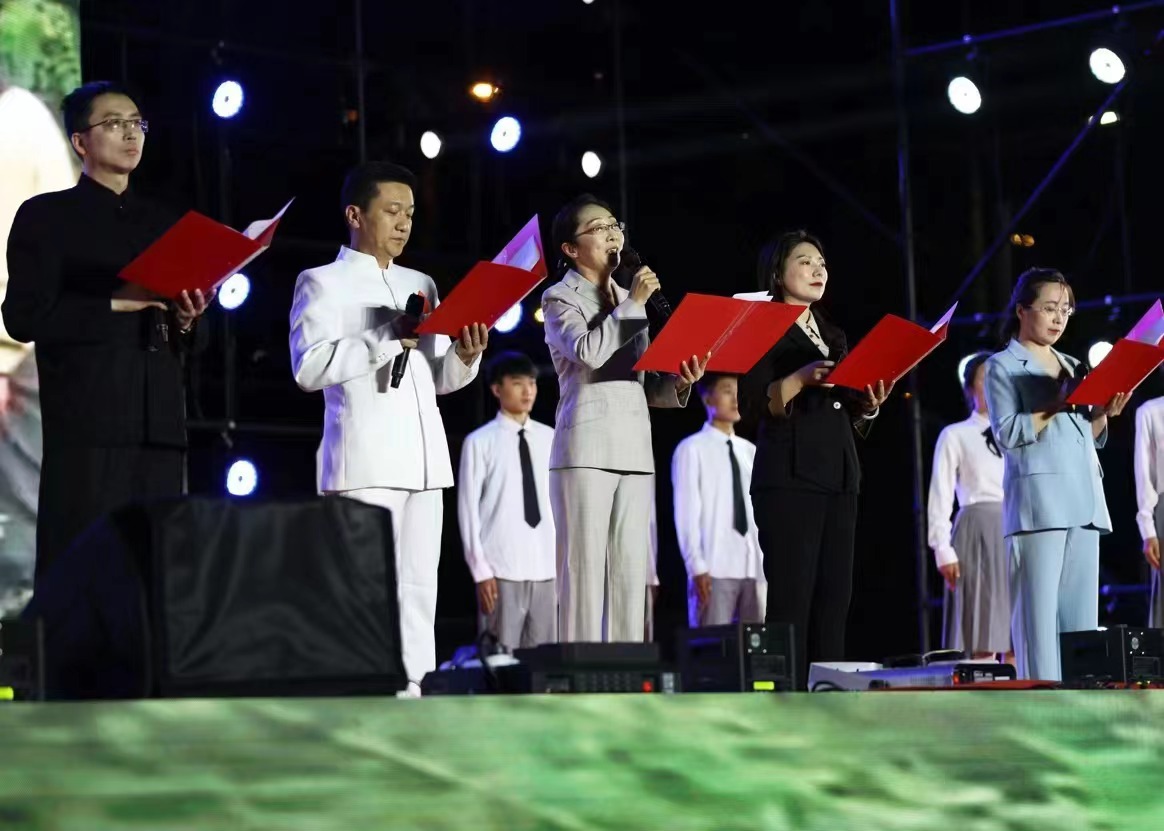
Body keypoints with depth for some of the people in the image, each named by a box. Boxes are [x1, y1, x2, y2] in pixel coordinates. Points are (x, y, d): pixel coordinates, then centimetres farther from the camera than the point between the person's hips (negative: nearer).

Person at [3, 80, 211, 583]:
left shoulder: (164, 224, 22)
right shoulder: (46, 217, 6)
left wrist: (185, 320, 1)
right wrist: (116, 304, -11)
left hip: (161, 421, 5)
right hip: (87, 421, -5)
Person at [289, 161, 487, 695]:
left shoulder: (421, 285, 21)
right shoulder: (323, 283, 2)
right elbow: (309, 367, -12)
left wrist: (466, 355, -2)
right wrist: (388, 337, -16)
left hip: (424, 460, 6)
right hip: (364, 462, -6)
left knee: (417, 587, 3)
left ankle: (411, 695, 5)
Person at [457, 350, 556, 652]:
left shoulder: (550, 439, 10)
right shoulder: (480, 442, -3)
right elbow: (468, 508, -2)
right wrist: (480, 570, -6)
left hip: (546, 568, 4)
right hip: (501, 570, -4)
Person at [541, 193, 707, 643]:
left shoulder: (628, 301, 22)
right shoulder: (560, 298, 4)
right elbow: (589, 351, -18)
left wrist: (679, 383, 0)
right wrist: (635, 302, -9)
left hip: (635, 448, 6)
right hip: (586, 447, -6)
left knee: (630, 574, 3)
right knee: (585, 571, -10)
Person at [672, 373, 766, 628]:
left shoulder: (751, 451, 17)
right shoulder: (692, 449, 0)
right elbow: (687, 512, -5)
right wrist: (696, 566, -12)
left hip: (754, 565, 5)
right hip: (714, 567, -5)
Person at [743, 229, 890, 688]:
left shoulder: (833, 336, 23)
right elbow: (763, 401, -10)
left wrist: (870, 404, 2)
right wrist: (802, 377, -25)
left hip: (839, 475, 7)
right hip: (789, 475, -7)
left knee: (833, 596, 2)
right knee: (792, 595, -12)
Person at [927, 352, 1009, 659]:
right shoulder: (955, 435, 7)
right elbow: (940, 498, 1)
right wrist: (943, 550, -9)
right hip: (978, 532, -4)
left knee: (1015, 638, -4)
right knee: (982, 642, -10)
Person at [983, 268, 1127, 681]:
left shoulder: (1071, 366, 23)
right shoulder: (1003, 366, 4)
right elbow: (1007, 434, -8)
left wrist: (1103, 413, 4)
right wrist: (1058, 406, -15)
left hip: (1084, 500, 7)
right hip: (1037, 500, -7)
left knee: (1081, 616, 2)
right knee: (1039, 616, -12)